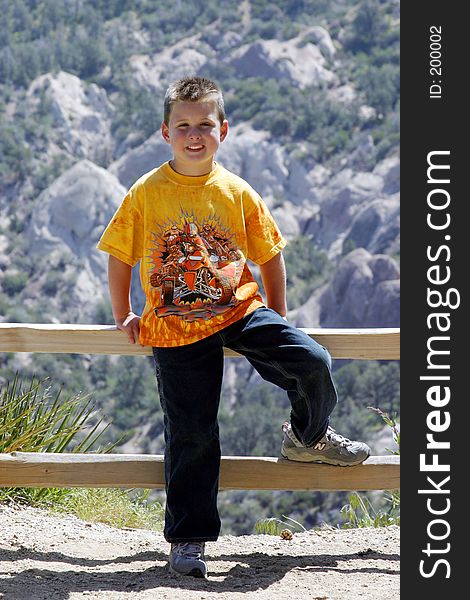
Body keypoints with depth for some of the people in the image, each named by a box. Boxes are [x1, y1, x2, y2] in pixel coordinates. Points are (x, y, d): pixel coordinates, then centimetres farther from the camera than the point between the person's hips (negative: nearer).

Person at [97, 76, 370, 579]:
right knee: (191, 434, -1)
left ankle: (308, 438, 15)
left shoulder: (237, 193, -1)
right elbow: (119, 257, 5)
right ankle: (188, 539, 13)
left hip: (240, 311, 2)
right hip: (176, 329, -1)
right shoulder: (145, 194, -6)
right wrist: (123, 318, 7)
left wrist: (277, 319, 11)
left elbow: (270, 255, 9)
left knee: (311, 362, -17)